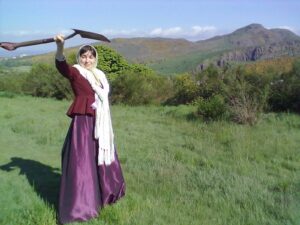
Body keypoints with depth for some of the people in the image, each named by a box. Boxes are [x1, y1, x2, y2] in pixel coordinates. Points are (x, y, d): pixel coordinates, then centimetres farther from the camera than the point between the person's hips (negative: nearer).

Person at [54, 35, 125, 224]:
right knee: (82, 162, -5)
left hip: (100, 124, 7)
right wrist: (60, 47, -48)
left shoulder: (99, 75, 14)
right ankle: (77, 207, 6)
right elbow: (61, 65, -28)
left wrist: (106, 126, 20)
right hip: (83, 122, -7)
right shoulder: (75, 73, -6)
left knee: (103, 159, 20)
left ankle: (105, 193, 41)